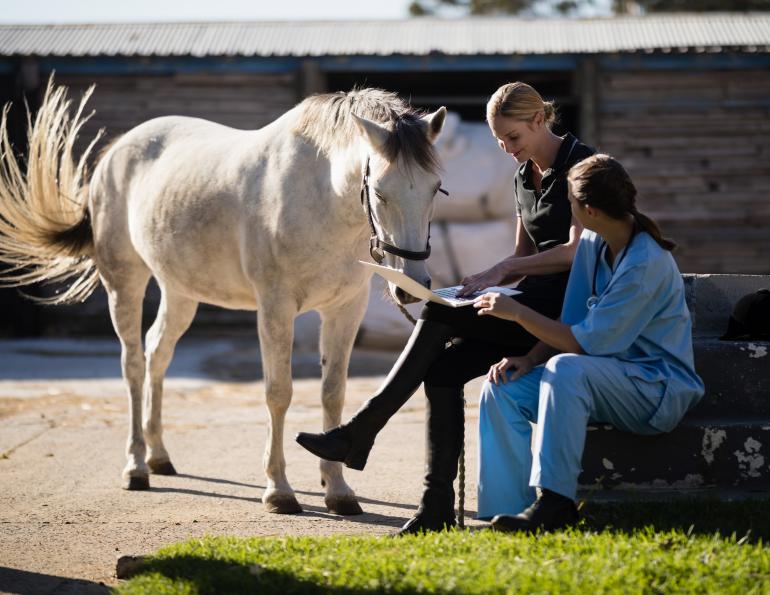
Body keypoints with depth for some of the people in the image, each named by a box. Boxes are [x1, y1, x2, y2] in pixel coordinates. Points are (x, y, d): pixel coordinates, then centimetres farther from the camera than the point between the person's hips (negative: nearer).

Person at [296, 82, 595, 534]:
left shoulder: (580, 164, -7)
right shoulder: (524, 176, 19)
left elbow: (577, 251, -16)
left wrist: (501, 270, -18)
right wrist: (485, 281, 3)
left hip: (567, 302, -8)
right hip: (535, 302, 8)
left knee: (438, 315, -21)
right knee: (442, 369, -14)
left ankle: (359, 434, -17)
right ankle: (438, 507, -16)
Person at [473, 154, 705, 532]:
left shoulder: (647, 264, -23)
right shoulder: (592, 244, 4)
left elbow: (584, 342, -23)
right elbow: (570, 324, 10)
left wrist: (517, 312, -17)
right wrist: (529, 359, -7)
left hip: (661, 388, -8)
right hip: (611, 379, 8)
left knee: (566, 368, -36)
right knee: (501, 389, -10)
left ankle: (555, 503, -33)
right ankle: (511, 505, -15)